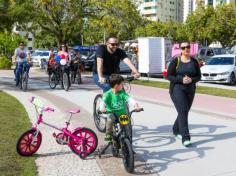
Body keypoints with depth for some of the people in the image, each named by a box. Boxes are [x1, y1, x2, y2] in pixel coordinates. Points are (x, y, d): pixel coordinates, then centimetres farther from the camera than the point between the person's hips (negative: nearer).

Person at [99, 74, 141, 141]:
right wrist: (102, 108, -49)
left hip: (122, 113, 3)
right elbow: (103, 102, -27)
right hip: (112, 113, -3)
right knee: (110, 118, -35)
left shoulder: (122, 93, -4)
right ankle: (108, 134, -17)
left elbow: (128, 98, -17)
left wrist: (135, 104, -37)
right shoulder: (108, 94, -13)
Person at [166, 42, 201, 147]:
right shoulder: (175, 61, -3)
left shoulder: (194, 62, 7)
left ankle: (176, 130, 38)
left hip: (190, 90, 5)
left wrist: (191, 79, -15)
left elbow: (198, 76, 7)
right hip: (177, 89, -4)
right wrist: (181, 79, -19)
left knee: (185, 112, 14)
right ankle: (185, 138, -18)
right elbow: (168, 76, -6)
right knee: (182, 112, -15)